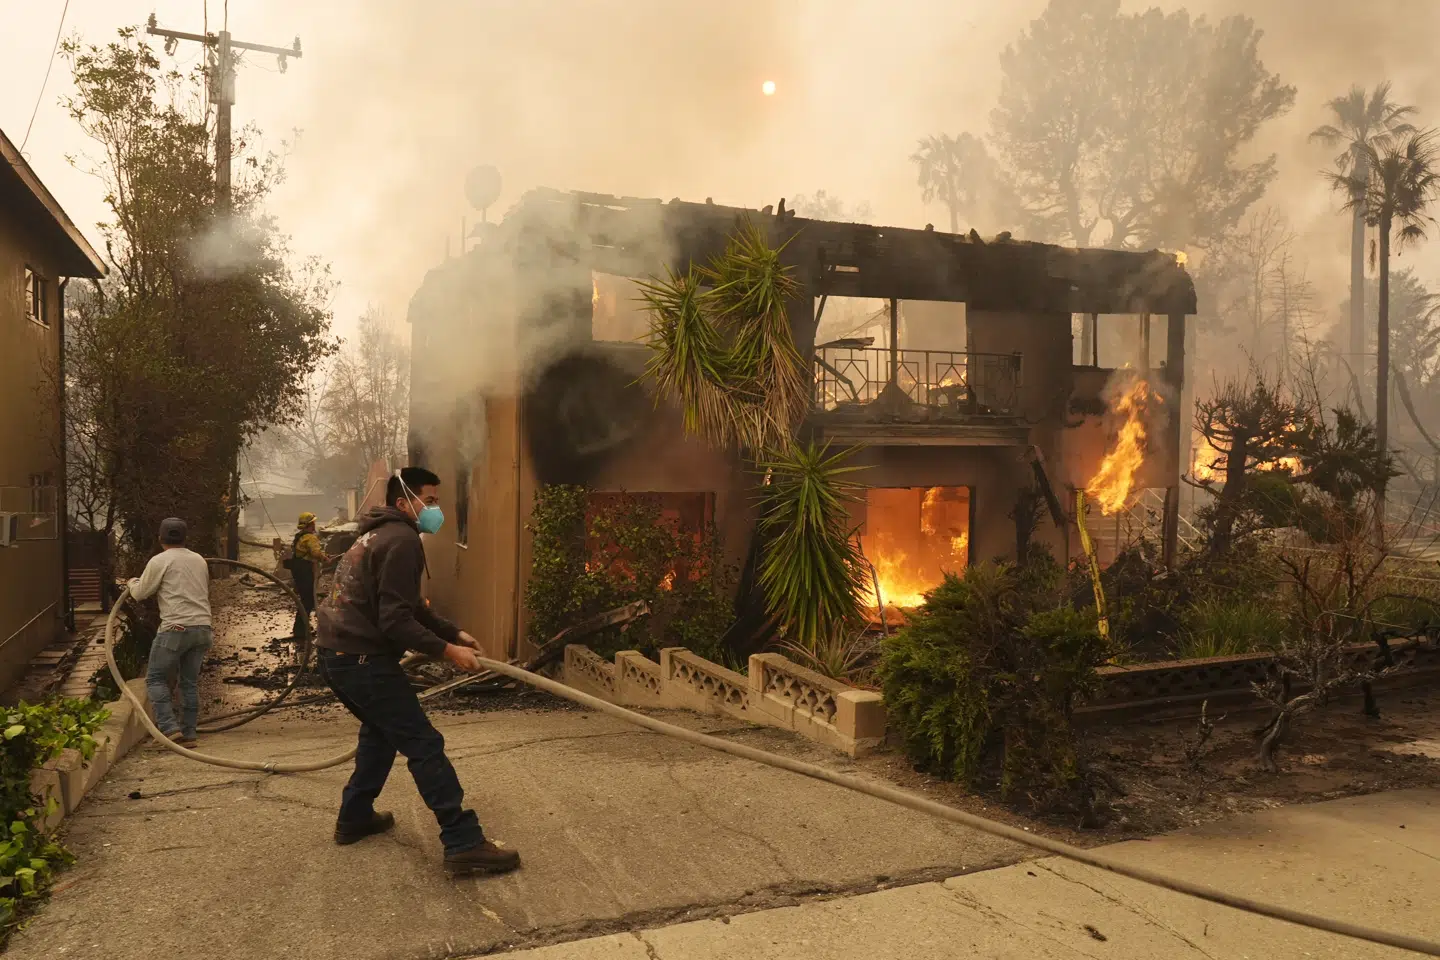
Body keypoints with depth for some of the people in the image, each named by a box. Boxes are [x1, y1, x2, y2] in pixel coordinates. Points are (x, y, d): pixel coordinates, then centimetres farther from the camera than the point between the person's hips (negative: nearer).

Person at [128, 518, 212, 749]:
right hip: (203, 627, 6)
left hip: (176, 628, -6)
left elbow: (140, 593, 4)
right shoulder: (200, 560, 16)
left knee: (156, 678, 7)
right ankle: (189, 734, 12)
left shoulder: (160, 561, -3)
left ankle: (169, 727, -5)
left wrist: (133, 583, 26)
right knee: (190, 682, 12)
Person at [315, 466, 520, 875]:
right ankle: (465, 843, -10)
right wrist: (447, 650, -17)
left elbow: (409, 607, 24)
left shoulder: (379, 535, 19)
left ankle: (354, 818, 34)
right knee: (424, 745, -8)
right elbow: (396, 621, -21)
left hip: (336, 654, 10)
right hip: (363, 659, -10)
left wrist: (454, 632, 18)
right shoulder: (402, 540, -14)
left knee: (381, 731, 27)